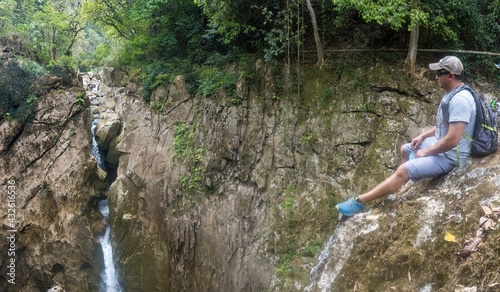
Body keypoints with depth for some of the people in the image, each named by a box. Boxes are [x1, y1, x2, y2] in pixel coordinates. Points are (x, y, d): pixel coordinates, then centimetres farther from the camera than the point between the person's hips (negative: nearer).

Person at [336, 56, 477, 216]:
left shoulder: (460, 100, -29)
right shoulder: (451, 94, 7)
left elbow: (452, 140, -32)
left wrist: (426, 152, -18)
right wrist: (422, 136, 9)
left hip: (449, 156, -11)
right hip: (439, 144, 11)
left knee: (403, 171, -19)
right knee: (405, 149, 24)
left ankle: (360, 201, -18)